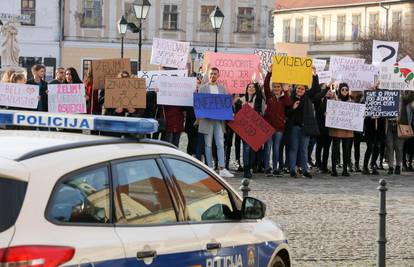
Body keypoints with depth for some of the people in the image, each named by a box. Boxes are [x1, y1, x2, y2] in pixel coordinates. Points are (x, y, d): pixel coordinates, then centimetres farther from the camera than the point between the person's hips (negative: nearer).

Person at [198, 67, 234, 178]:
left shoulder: (222, 88, 14)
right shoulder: (202, 88, 7)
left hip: (219, 119, 2)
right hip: (207, 120, -2)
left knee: (220, 144, -5)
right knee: (208, 145, 2)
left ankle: (222, 169, -10)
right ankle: (210, 168, 5)